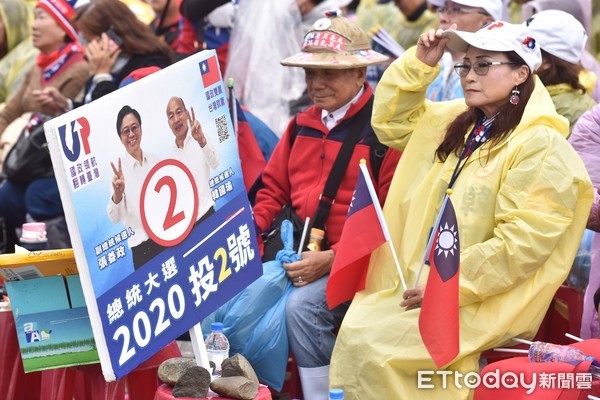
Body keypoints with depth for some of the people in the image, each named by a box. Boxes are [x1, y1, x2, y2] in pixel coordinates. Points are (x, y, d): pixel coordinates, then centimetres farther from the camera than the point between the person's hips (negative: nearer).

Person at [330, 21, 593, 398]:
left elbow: (520, 243, -19)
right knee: (352, 332, -15)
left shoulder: (542, 147, -13)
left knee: (371, 345, -22)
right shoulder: (457, 122, 13)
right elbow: (392, 121, 26)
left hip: (484, 303, -7)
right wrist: (420, 63, 10)